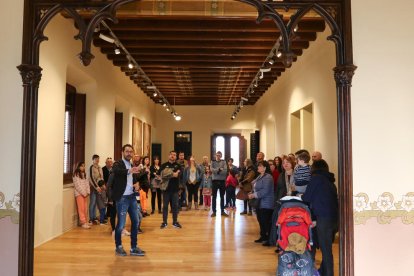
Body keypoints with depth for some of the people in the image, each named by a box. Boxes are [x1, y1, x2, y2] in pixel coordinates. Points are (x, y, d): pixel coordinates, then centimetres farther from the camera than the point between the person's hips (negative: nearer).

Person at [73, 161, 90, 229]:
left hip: (85, 194, 7)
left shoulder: (84, 174, 16)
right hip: (79, 194, -7)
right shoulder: (76, 175, -6)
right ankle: (83, 222, -8)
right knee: (81, 208, -7)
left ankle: (85, 221, 10)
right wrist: (83, 193, -13)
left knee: (85, 208, 6)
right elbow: (77, 185, -12)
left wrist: (88, 192, 0)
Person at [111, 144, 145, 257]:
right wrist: (129, 171, -51)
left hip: (132, 197, 7)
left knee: (135, 222, 10)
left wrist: (136, 184, 3)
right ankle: (118, 246, 20)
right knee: (121, 224, -1)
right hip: (122, 198, -7)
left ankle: (134, 248, 21)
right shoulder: (118, 164, -9)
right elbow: (116, 171, -34)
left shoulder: (132, 165, 12)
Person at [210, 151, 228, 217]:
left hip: (222, 181, 1)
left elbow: (225, 171, -10)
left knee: (222, 197, 8)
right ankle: (214, 211, 10)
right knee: (214, 196, 3)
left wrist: (216, 170, -17)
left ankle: (222, 211, 15)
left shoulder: (223, 162, 4)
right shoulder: (213, 162, 4)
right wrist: (219, 169, -20)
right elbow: (212, 170, -12)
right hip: (215, 180, -1)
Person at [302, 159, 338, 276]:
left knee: (325, 249, 0)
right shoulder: (330, 181, 17)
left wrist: (302, 197, 18)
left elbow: (306, 198, -2)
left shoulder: (316, 178, -3)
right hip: (334, 217, 7)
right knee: (327, 248, 17)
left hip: (324, 218, -7)